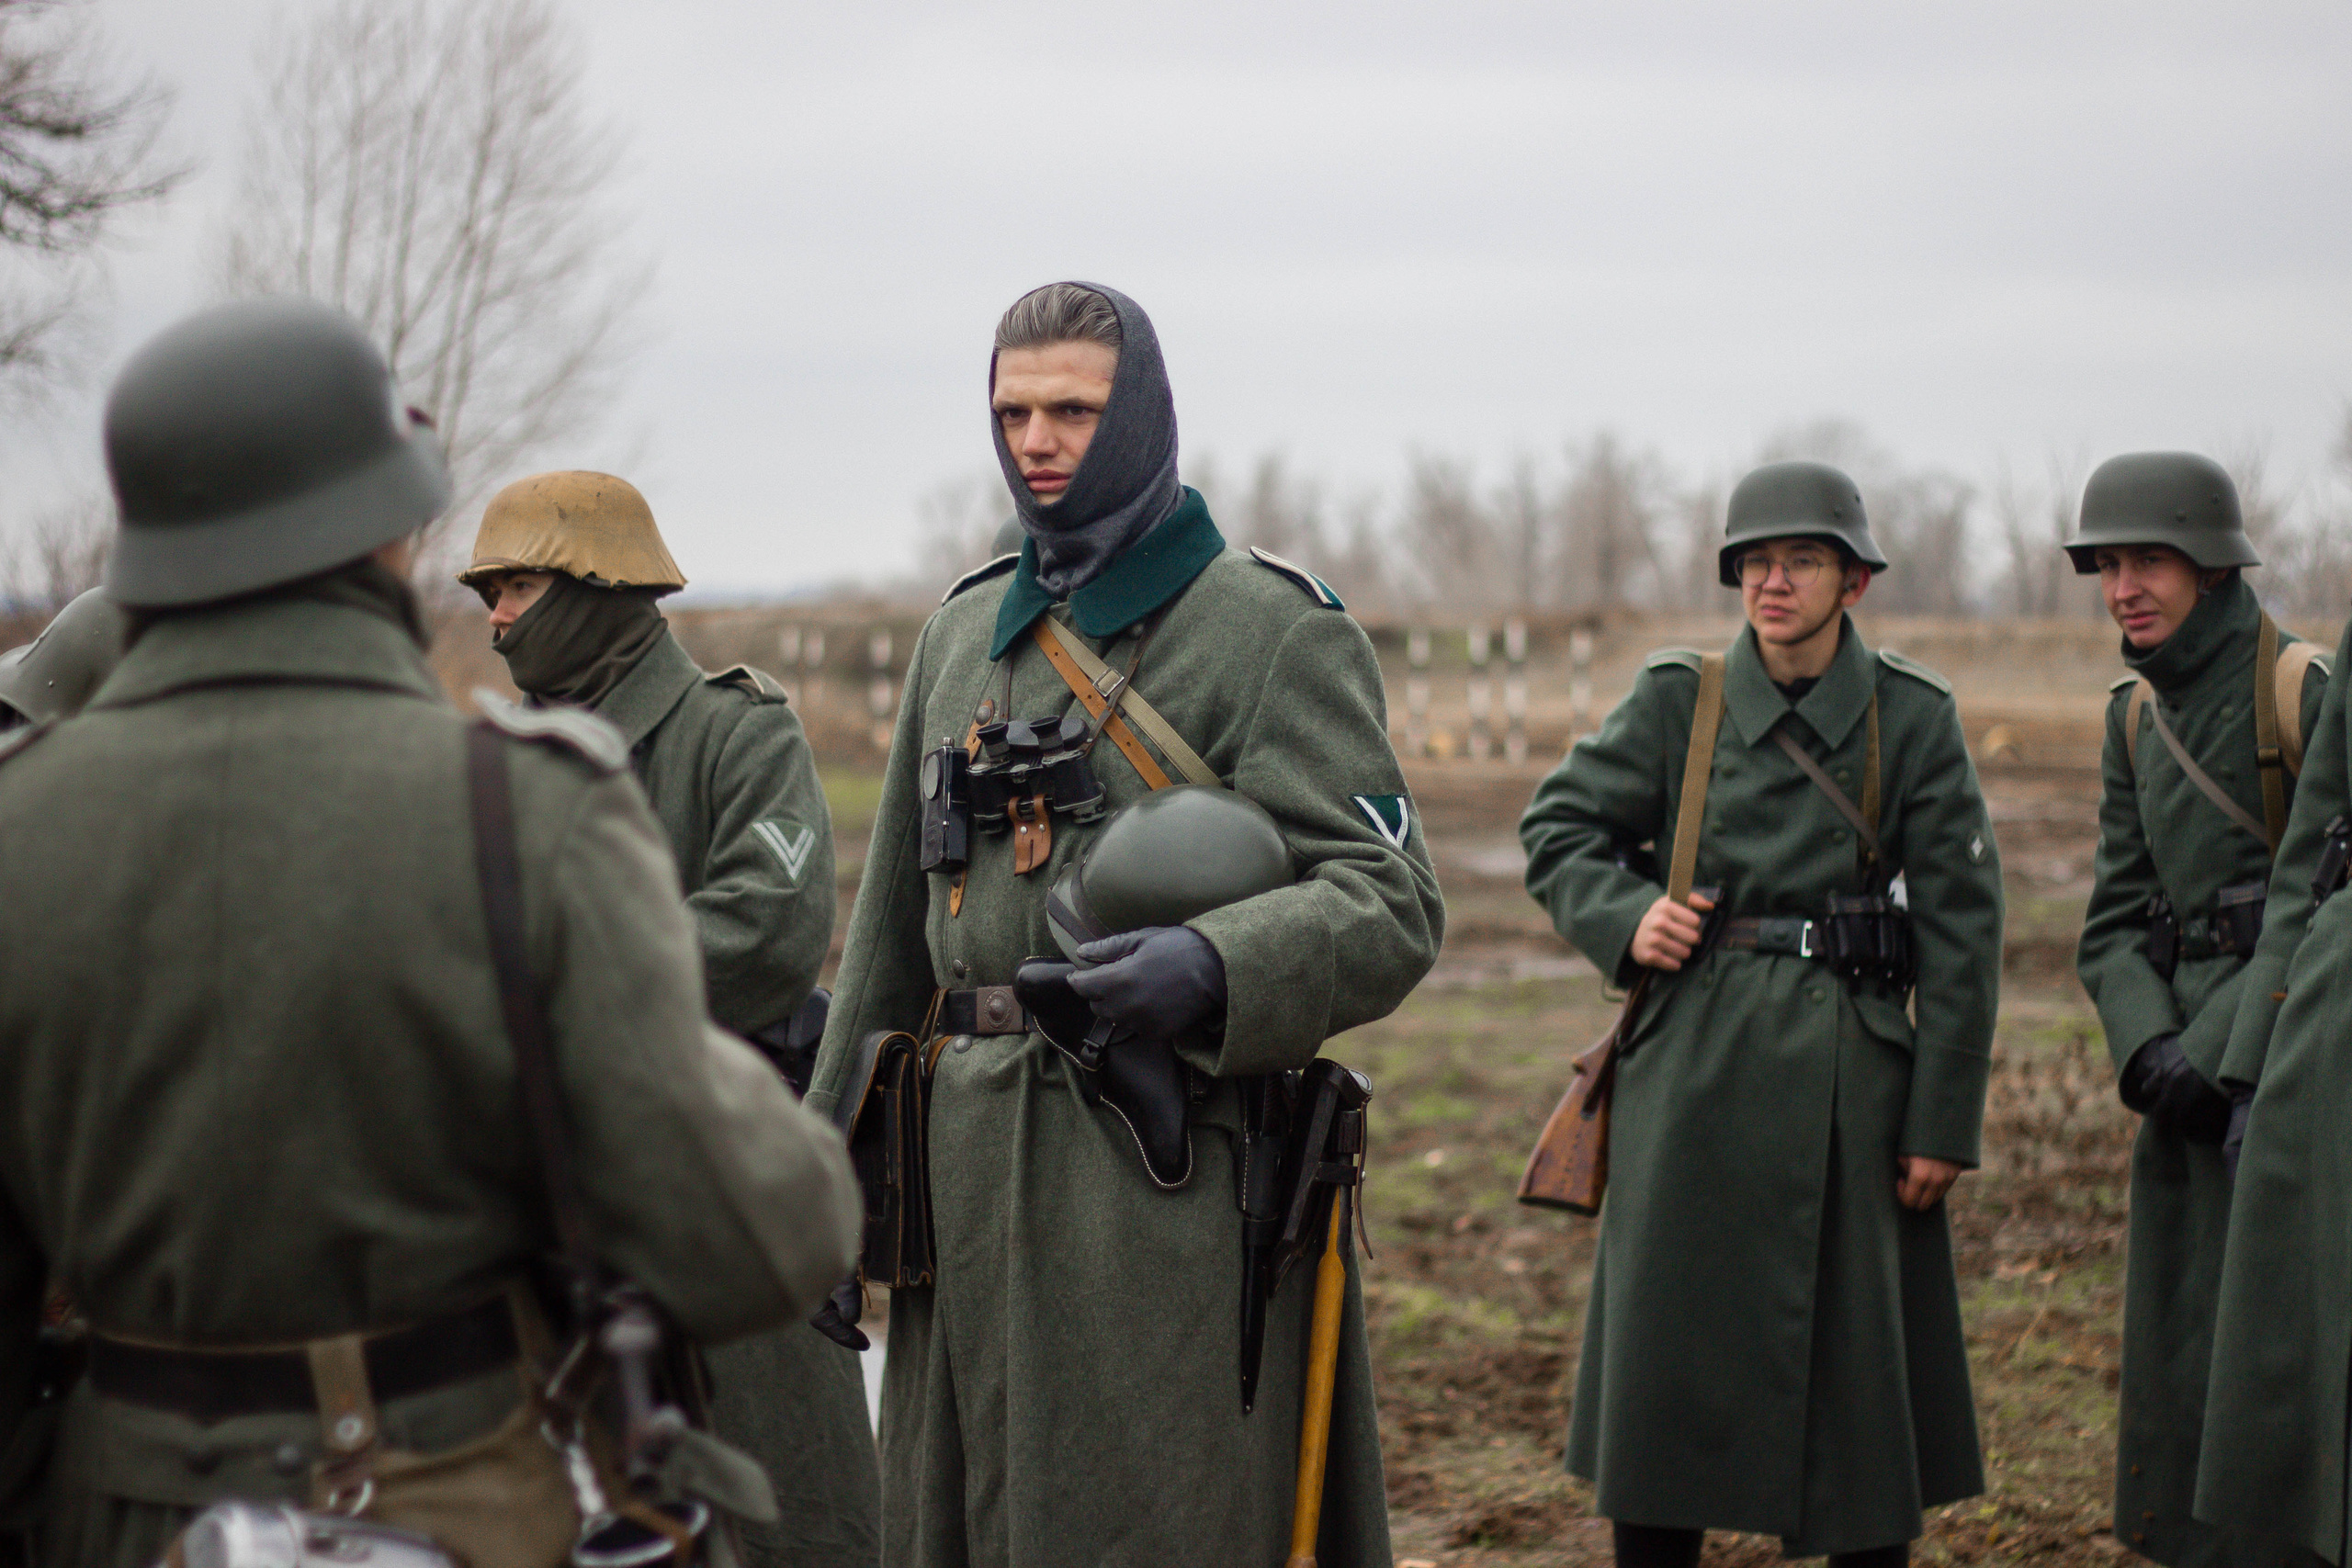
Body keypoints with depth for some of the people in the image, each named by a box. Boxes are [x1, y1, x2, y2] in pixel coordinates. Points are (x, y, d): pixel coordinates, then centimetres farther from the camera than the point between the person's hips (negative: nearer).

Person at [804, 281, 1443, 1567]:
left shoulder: (1276, 629, -3)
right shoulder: (962, 632, 17)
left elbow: (1390, 905, -11)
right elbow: (896, 927, 20)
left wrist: (1212, 970, -30)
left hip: (1169, 1185, -6)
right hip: (970, 1177, 6)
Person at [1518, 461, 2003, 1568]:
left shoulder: (1912, 717, -1)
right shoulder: (1676, 700, 0)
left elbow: (1962, 925, 0)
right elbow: (1557, 830, 10)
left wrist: (1944, 1120, -3)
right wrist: (1623, 919, -11)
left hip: (1850, 1077, 0)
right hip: (1696, 1063, 1)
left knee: (1861, 1352, 6)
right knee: (1669, 1343, 4)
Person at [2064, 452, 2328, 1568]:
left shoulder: (2309, 693, -12)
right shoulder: (2139, 717, 10)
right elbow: (2116, 921, 10)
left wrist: (2216, 1052, -18)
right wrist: (2150, 1050, -8)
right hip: (2194, 1070, 7)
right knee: (2176, 1352, 11)